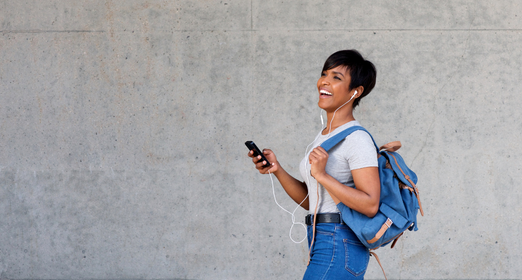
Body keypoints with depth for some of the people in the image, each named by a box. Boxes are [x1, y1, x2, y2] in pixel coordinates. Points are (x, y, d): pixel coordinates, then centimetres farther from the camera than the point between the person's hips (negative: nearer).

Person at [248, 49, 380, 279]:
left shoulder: (357, 140, -12)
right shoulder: (324, 136, 16)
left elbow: (370, 205, -20)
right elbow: (310, 200, 16)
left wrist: (322, 176, -22)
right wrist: (277, 170, 3)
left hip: (338, 249, -9)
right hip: (321, 245, 9)